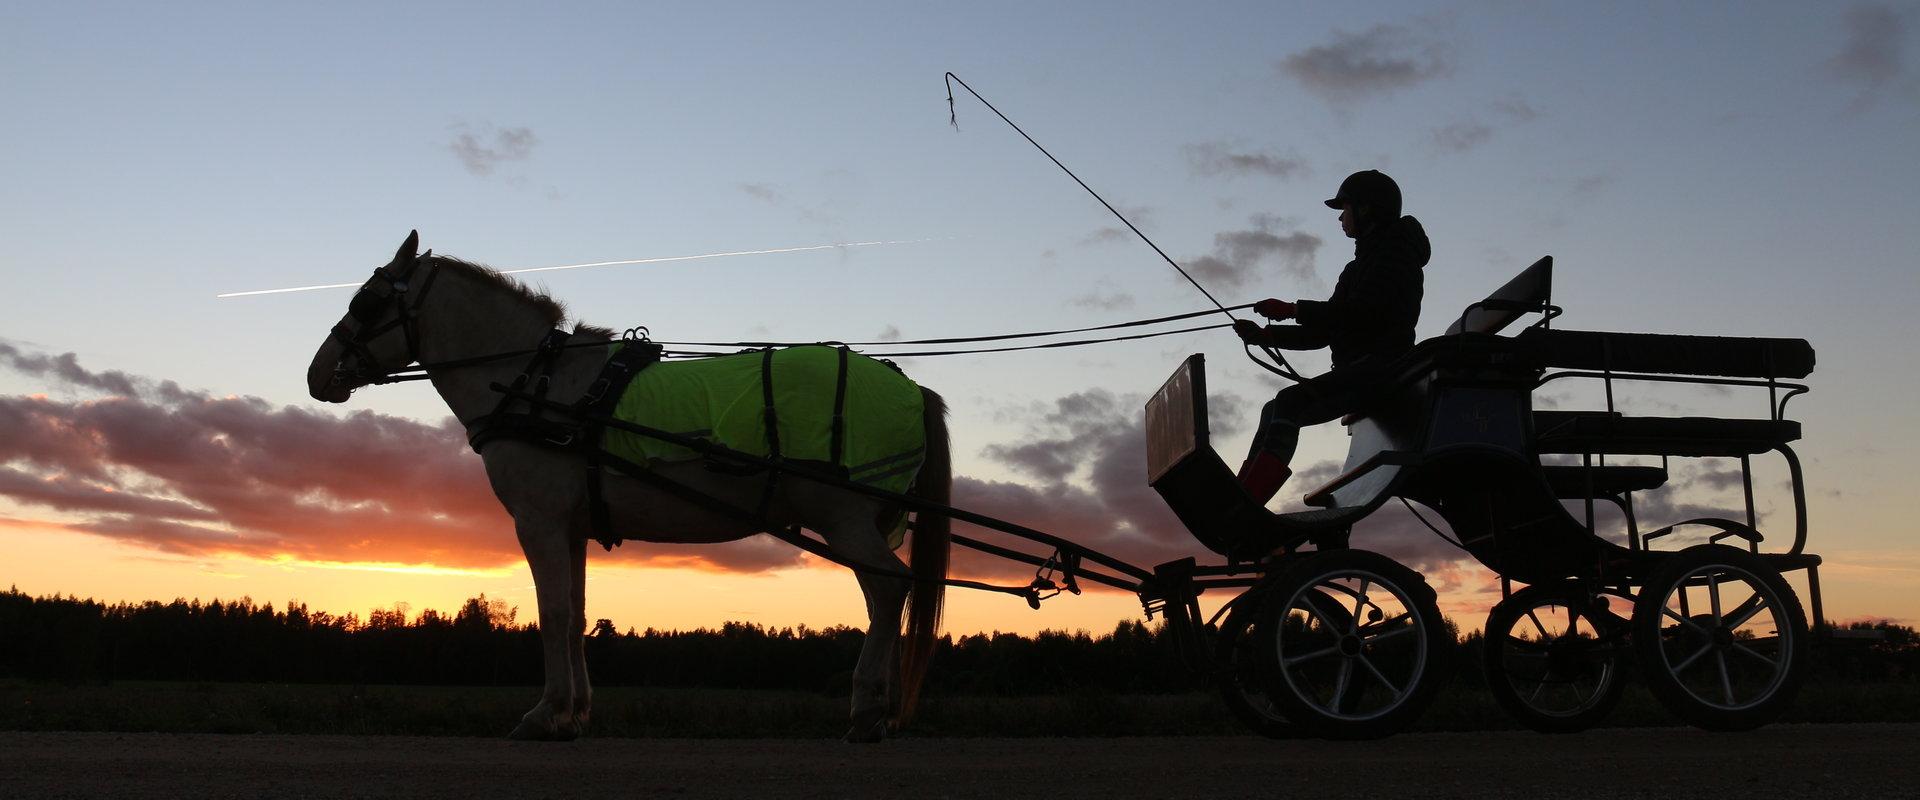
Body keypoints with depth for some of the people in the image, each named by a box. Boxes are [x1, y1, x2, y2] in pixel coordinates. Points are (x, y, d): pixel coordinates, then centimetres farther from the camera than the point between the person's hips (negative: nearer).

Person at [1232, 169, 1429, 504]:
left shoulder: (1394, 249, -1)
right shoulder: (1362, 264, 28)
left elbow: (1364, 312, -19)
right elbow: (1322, 332, 25)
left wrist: (1293, 310, -17)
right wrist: (1264, 335, 18)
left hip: (1380, 363, -10)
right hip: (1359, 370, 10)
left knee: (1291, 402, -27)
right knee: (1276, 412, 8)